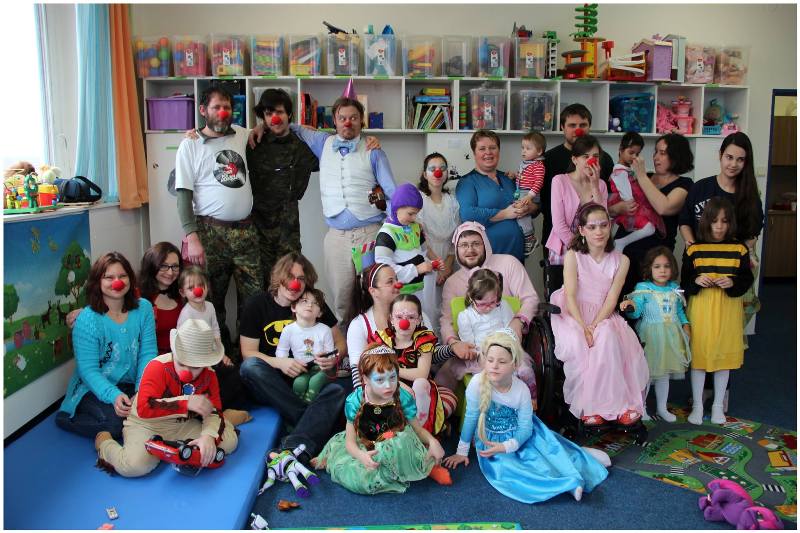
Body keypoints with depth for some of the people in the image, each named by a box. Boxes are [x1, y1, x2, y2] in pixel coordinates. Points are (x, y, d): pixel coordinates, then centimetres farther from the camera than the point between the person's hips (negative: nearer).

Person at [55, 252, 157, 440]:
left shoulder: (143, 308, -3)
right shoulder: (87, 320, -14)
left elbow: (148, 354, -6)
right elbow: (88, 370, -16)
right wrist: (114, 395, -32)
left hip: (131, 385, 3)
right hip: (94, 388, -3)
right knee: (114, 422, -29)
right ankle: (67, 419, 0)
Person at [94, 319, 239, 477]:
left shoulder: (209, 375, -7)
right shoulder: (157, 367, -21)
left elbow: (214, 412, -10)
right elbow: (144, 408, -31)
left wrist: (209, 436, -33)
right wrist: (186, 403, -36)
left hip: (183, 425, 4)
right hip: (147, 424, -4)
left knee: (230, 440, -11)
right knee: (134, 465, -31)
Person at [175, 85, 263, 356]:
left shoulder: (241, 135, 12)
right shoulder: (190, 145, 0)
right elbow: (183, 194, -5)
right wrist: (192, 237, -14)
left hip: (245, 230, 4)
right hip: (211, 232, -3)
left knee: (254, 296, 2)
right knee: (213, 298, 3)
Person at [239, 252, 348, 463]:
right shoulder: (256, 304, 0)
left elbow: (341, 343, 10)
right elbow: (248, 353, -4)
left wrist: (335, 357, -15)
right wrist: (279, 362, -22)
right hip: (269, 385, 0)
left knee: (336, 390, -30)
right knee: (249, 366, -33)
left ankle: (294, 449, -51)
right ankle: (315, 422, -29)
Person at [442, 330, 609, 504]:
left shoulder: (522, 390, -18)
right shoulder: (477, 383, -23)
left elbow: (525, 428, -12)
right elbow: (471, 417, -12)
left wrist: (505, 447, -27)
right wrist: (462, 451, -3)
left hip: (519, 436, 2)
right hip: (490, 441, -2)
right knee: (503, 468, -27)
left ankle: (578, 455, 4)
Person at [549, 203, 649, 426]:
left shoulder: (620, 261, 4)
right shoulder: (573, 256, -2)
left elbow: (611, 299, -4)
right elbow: (570, 296, -10)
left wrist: (595, 326, -20)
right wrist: (583, 327, -24)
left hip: (603, 316, 2)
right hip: (573, 316, -1)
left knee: (607, 337, -33)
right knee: (577, 343, -34)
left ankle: (621, 402, -26)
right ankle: (588, 405, -25)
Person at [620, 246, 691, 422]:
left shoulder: (675, 289, 7)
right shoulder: (643, 288, -8)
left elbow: (680, 310, 18)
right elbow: (636, 310, -17)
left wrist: (685, 324, 5)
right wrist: (631, 305, -38)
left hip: (670, 336, 5)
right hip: (650, 335, -5)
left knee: (665, 373, 15)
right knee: (645, 373, 0)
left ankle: (662, 407, 29)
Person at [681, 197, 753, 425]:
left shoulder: (739, 248, -1)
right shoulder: (694, 248, -2)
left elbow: (747, 278, 2)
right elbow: (684, 280, 2)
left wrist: (733, 283, -17)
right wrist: (696, 281, -18)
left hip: (728, 308, 1)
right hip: (700, 307, -1)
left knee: (724, 356, 11)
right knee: (698, 355, 5)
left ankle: (718, 405, 27)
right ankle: (697, 405, 20)